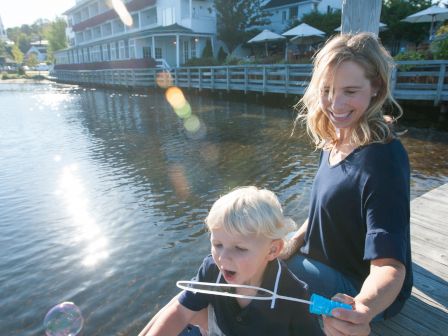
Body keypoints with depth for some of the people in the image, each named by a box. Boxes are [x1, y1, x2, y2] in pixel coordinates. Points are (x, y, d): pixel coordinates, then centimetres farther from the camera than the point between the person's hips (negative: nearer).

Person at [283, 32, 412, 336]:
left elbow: (389, 265, -34)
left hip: (360, 287, -7)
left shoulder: (383, 157, -30)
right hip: (326, 264, 7)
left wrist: (362, 311, -53)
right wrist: (293, 243, -4)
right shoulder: (333, 138, -6)